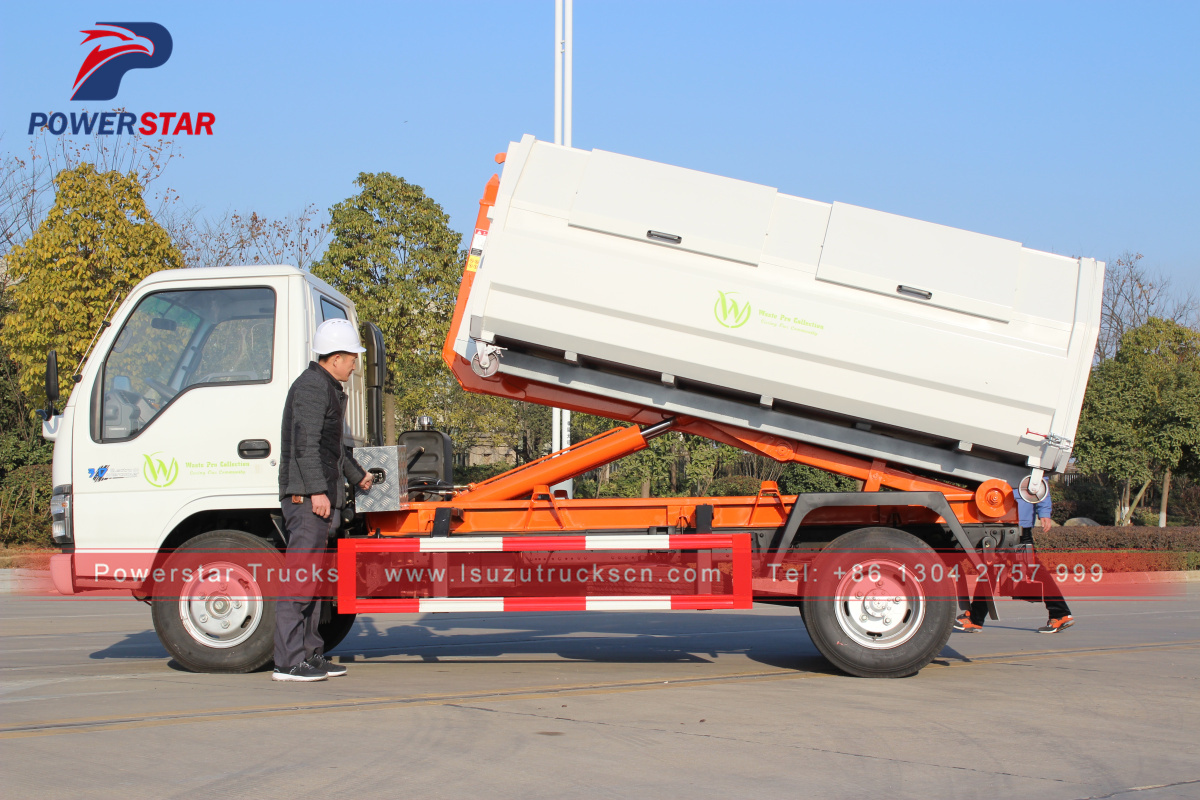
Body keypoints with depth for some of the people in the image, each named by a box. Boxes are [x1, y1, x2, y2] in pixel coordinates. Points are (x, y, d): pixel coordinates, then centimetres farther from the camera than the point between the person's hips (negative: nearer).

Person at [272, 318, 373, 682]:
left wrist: (357, 475, 47)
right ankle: (288, 662, -12)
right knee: (300, 576, -12)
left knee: (312, 576, 12)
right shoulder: (311, 386, -10)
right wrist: (317, 490, -24)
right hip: (308, 497, -11)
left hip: (319, 497, 11)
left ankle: (309, 654, 16)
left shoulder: (328, 389, 23)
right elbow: (305, 443, -20)